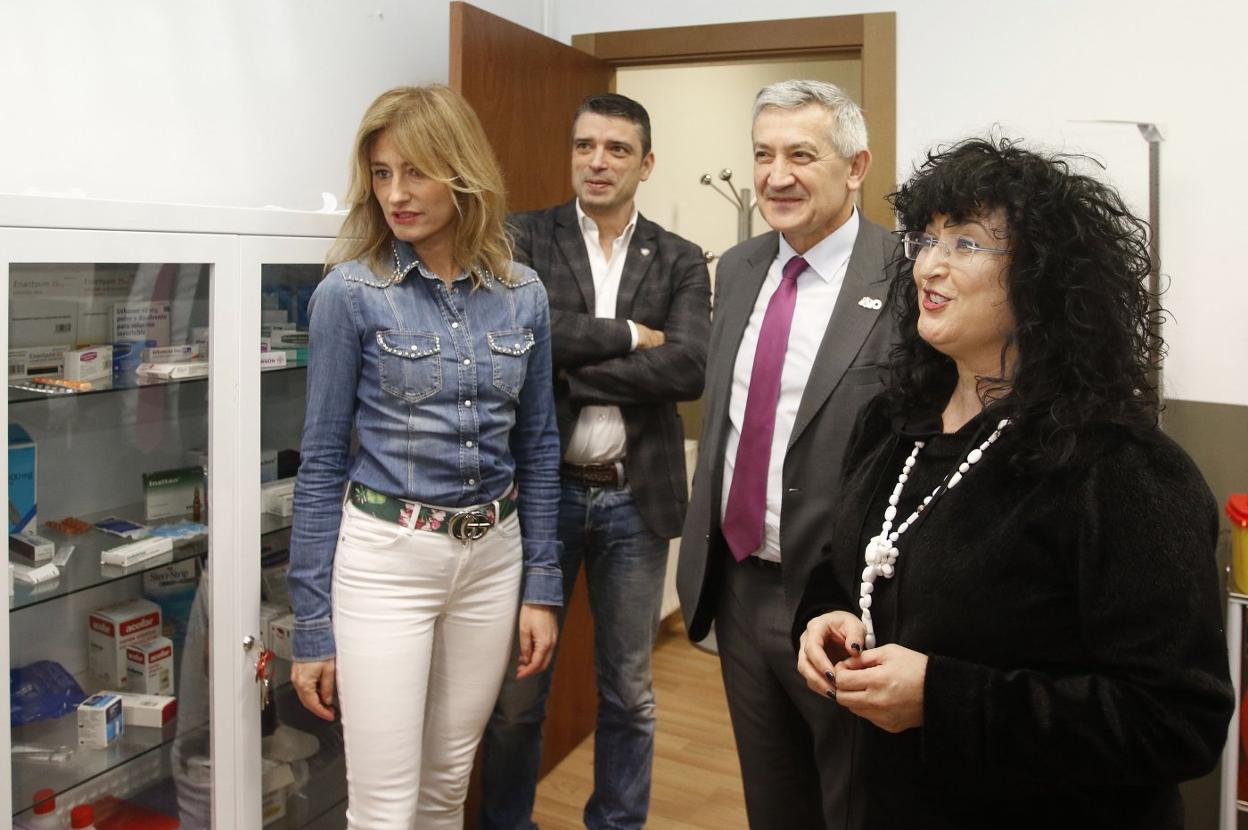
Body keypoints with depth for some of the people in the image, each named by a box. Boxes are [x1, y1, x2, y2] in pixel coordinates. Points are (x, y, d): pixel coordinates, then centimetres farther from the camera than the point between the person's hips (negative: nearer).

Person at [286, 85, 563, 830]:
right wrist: (312, 626, -5)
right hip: (385, 556, -3)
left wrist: (543, 586, 7)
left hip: (493, 556, 4)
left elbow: (538, 447, 9)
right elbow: (323, 460, -5)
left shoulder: (523, 295, 2)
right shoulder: (350, 293, -8)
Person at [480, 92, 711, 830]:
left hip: (635, 495, 1)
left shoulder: (682, 262, 4)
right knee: (519, 688, 11)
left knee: (629, 689, 14)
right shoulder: (525, 238, 1)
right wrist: (628, 334, -13)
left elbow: (690, 368, -12)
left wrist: (568, 371, -14)